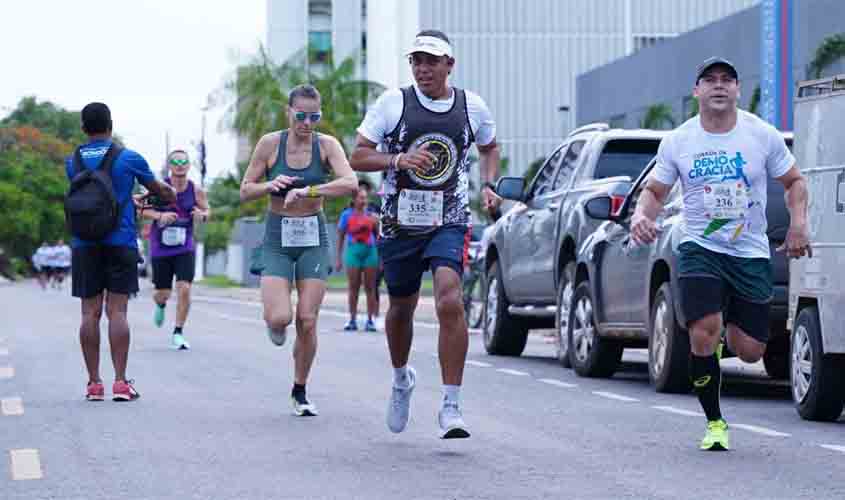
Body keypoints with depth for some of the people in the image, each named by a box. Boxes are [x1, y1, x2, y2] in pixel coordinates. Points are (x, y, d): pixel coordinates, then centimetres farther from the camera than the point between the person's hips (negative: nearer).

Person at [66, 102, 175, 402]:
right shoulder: (128, 158, -3)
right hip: (120, 243, -2)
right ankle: (120, 383, -9)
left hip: (84, 245, 2)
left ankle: (94, 383, 2)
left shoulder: (72, 162, 6)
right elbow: (157, 188, 12)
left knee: (90, 313, 3)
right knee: (117, 312, -4)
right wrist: (171, 197, 36)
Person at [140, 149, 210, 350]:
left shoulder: (196, 190, -3)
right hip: (160, 247, -1)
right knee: (163, 293, 7)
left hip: (185, 247, 1)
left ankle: (178, 334, 1)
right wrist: (160, 215, -24)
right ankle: (160, 305, 47)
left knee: (184, 289, -13)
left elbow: (207, 210, 10)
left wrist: (202, 214, -14)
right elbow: (142, 210, -6)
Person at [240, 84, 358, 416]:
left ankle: (300, 393, 14)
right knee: (280, 319, -16)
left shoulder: (326, 145, -6)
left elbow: (350, 183, -22)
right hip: (278, 239, 0)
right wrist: (270, 185, -19)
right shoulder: (270, 144, -5)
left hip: (314, 239, 0)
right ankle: (274, 321, 23)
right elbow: (245, 192, 2)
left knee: (307, 322, -4)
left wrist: (306, 191, -32)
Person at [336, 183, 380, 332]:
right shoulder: (347, 214, 4)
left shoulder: (371, 214, 6)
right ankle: (352, 320, 6)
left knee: (370, 288, 1)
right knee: (353, 287, 1)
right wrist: (338, 258, 5)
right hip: (353, 251, -1)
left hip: (370, 251, 1)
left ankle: (370, 320, 3)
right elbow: (340, 237, 7)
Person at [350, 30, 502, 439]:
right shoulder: (393, 103, -4)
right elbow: (358, 158, -4)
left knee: (450, 302, -21)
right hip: (400, 223, 1)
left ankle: (451, 406, -18)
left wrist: (488, 186, 5)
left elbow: (489, 147, 23)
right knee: (401, 308, 15)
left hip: (449, 223, -1)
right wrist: (399, 160, -21)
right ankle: (401, 378, 45)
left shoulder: (472, 107, 2)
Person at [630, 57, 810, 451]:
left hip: (751, 255, 1)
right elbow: (655, 191, 10)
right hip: (700, 249, -1)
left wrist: (798, 222, -8)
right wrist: (641, 215, -12)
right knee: (703, 335, -20)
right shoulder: (677, 141, 1)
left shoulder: (762, 135, -1)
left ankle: (725, 334, 39)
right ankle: (714, 423, 0)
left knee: (749, 351, 0)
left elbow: (794, 182, 9)